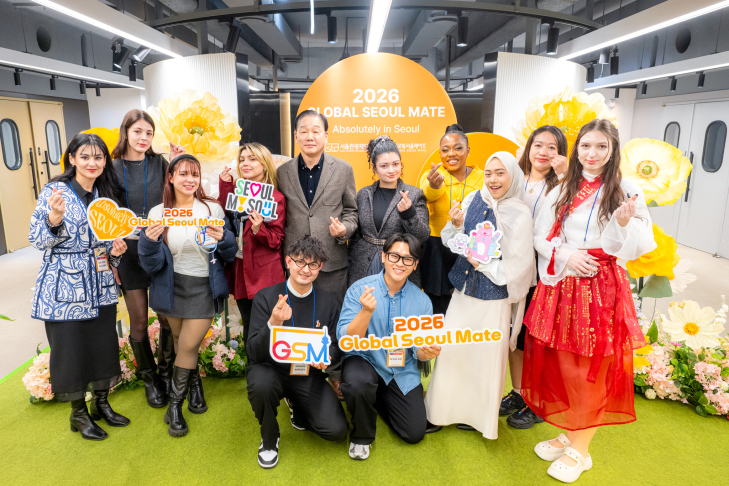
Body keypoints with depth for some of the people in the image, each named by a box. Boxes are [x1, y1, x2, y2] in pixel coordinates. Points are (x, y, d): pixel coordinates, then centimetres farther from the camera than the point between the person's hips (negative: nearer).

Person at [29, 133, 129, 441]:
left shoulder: (107, 195, 8)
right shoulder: (55, 192, -9)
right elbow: (38, 241, -12)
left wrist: (116, 250, -4)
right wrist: (54, 218, -30)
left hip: (101, 286, 5)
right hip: (64, 288, -5)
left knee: (104, 345, 12)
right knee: (71, 349, 5)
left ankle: (101, 403, 32)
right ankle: (79, 414, 25)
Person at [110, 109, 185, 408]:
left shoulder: (160, 164, 3)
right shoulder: (113, 168, 1)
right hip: (129, 252, -1)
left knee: (167, 316, 6)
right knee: (139, 320, 7)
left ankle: (166, 371, 28)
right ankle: (149, 378, 26)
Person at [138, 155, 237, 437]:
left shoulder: (213, 209, -6)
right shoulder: (158, 213, -4)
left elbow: (230, 254, -2)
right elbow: (152, 265, -7)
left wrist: (223, 239, -23)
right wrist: (150, 241, -26)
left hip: (205, 287, -2)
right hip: (173, 287, 2)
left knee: (188, 345, -2)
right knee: (180, 343, 16)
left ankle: (175, 406, 18)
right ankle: (195, 384, 44)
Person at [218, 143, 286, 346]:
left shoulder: (275, 198, -6)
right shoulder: (235, 192, 11)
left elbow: (277, 241, -7)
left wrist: (259, 229, -25)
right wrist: (225, 186, -5)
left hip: (265, 274, -5)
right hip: (240, 271, 5)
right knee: (248, 328, 16)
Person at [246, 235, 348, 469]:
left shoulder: (329, 302, -3)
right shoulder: (265, 297, -11)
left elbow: (335, 348, 4)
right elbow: (254, 352, -16)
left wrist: (326, 357, -20)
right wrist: (273, 323, -35)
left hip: (309, 376, 2)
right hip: (272, 369, -1)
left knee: (336, 430, -14)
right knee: (261, 383, -36)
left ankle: (296, 406, 21)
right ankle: (269, 439, -2)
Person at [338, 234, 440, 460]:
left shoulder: (422, 300, -7)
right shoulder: (360, 289, -15)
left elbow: (419, 349, -1)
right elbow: (345, 339, -20)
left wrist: (427, 351, -25)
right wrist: (366, 312, -37)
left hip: (402, 372, 3)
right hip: (364, 360, -3)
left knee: (415, 433, -2)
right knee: (357, 382, -36)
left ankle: (379, 398, 29)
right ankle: (361, 436, -2)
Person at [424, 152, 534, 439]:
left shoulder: (520, 214, -11)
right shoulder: (473, 200, 0)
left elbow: (516, 266, -11)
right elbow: (451, 243, 6)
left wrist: (481, 263, -14)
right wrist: (455, 224, -13)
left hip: (493, 296, -4)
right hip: (464, 288, 4)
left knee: (486, 356, 8)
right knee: (451, 350, 8)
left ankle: (478, 416, 30)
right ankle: (442, 410, 26)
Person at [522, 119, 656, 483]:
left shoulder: (627, 191, -1)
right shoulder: (562, 191, 8)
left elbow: (641, 246, -5)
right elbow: (541, 236, 6)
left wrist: (624, 223, -24)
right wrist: (567, 256, -11)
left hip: (602, 289, -3)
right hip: (561, 287, 3)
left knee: (592, 371, 5)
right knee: (561, 367, 11)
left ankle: (580, 450, 22)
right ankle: (567, 433, 32)